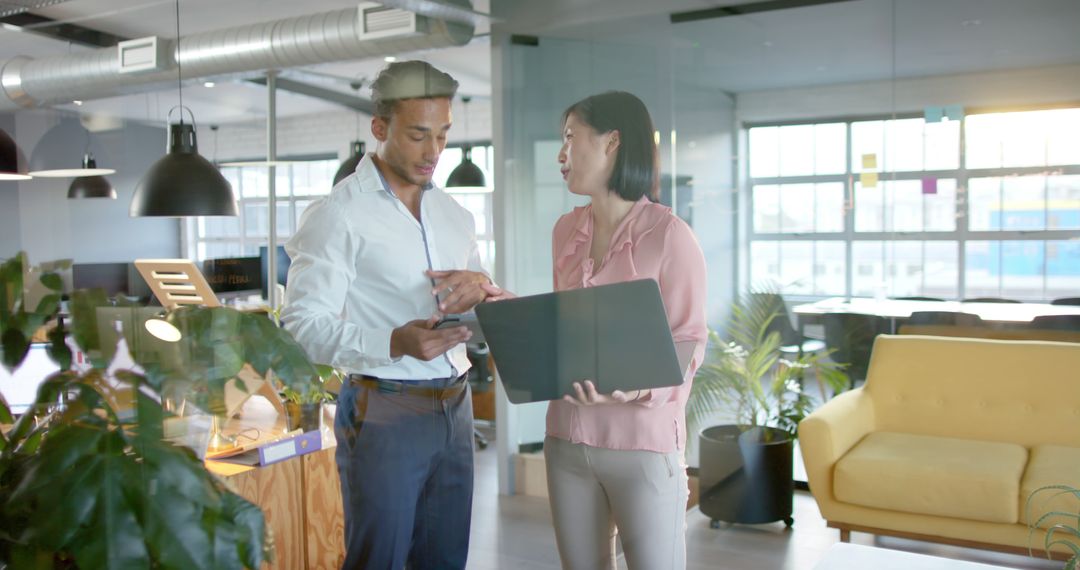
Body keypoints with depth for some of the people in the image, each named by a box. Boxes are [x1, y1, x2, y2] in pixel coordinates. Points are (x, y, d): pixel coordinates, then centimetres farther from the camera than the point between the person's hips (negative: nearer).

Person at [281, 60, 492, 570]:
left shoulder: (452, 213, 14)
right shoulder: (339, 214, -8)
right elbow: (304, 325, -14)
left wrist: (481, 287, -7)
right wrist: (395, 343, -29)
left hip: (454, 407, 6)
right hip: (383, 409, -6)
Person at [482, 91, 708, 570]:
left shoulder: (669, 234, -11)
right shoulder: (566, 231, 9)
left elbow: (688, 343, -10)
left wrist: (637, 389, -26)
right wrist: (513, 309, 2)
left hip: (643, 444, -6)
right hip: (568, 438, 6)